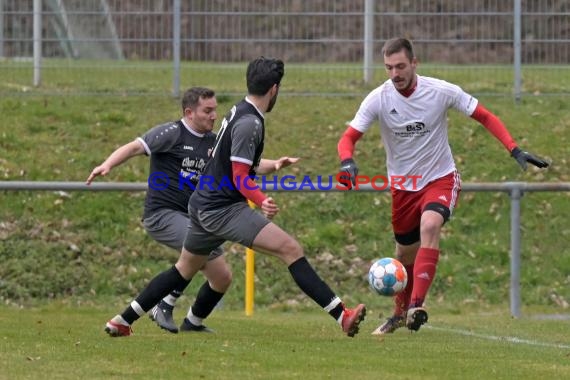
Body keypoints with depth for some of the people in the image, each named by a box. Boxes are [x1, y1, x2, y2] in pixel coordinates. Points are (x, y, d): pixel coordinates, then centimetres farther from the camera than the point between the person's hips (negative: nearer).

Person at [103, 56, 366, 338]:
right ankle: (342, 316, -28)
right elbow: (240, 178, -22)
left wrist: (271, 166, 44)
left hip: (203, 206, 10)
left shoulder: (238, 112, 13)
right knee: (291, 249, -18)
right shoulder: (250, 123, -17)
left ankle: (121, 322, 30)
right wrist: (263, 202, -35)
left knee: (184, 270, 25)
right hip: (224, 209, -10)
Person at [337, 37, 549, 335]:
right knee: (405, 255, 11)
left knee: (430, 225, -32)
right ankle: (400, 313, 39)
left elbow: (485, 117, -5)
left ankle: (416, 305, -37)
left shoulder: (441, 91, -15)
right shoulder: (378, 99, -12)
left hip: (440, 179, -2)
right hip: (402, 185, 2)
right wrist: (347, 162, -34)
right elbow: (349, 138, -11)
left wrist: (515, 151, -15)